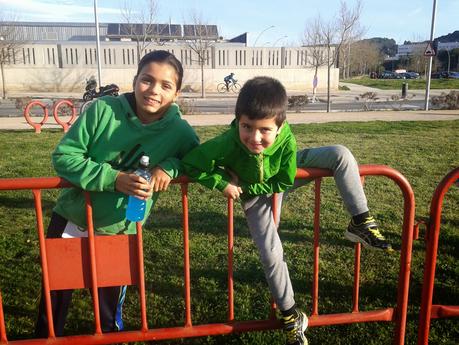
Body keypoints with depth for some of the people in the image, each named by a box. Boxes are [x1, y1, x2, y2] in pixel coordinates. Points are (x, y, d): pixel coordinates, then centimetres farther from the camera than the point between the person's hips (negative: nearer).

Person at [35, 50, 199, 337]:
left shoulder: (180, 132, -15)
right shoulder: (103, 110, -19)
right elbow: (63, 157, -17)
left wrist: (169, 166, -21)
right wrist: (114, 179, -32)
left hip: (119, 231, 0)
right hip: (71, 218, 1)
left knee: (110, 301, 19)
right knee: (55, 292, 19)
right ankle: (47, 337, 46)